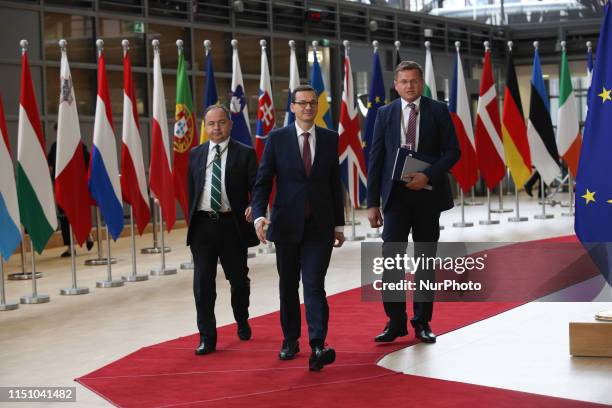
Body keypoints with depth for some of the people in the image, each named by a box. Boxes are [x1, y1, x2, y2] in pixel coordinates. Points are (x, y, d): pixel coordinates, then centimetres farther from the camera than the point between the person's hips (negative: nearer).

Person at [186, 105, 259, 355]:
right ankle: (207, 338, 3)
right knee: (203, 282, -2)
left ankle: (242, 323, 39)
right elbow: (190, 189, 13)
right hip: (202, 224, 2)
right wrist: (191, 221, 9)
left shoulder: (245, 154, 0)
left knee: (238, 279, 13)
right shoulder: (195, 154, 10)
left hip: (233, 225, -2)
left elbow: (256, 186, -5)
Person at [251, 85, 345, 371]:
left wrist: (339, 224, 11)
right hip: (287, 226, 0)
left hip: (319, 227, 0)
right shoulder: (277, 139, 0)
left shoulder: (330, 139, 6)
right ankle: (290, 340, 26)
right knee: (288, 285, 12)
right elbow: (262, 182, -3)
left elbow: (335, 184, 10)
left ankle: (318, 347, -18)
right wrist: (259, 215, -18)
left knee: (314, 285, -11)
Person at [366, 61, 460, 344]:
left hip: (428, 195, 0)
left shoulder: (438, 111, 2)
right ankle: (395, 321, 3)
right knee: (391, 258, -6)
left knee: (426, 260, 7)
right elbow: (376, 159, 3)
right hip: (396, 195, 0)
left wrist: (428, 176, -17)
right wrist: (372, 202, -2)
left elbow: (452, 151, -1)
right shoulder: (385, 114, 5)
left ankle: (422, 322, 16)